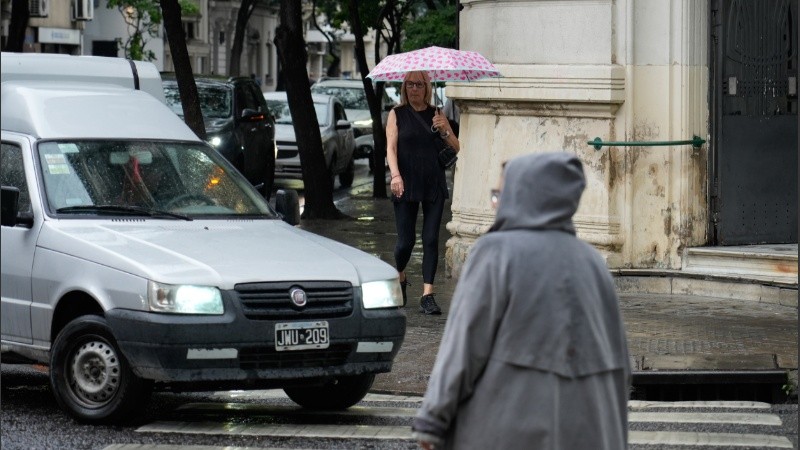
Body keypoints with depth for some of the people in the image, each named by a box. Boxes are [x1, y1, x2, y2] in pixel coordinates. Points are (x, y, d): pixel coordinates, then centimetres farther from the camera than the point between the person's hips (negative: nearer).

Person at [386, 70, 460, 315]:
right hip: (406, 185, -2)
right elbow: (391, 147, -5)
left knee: (431, 240, -5)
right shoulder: (397, 114, 5)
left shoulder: (436, 115, 9)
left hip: (434, 185, 2)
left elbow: (457, 148, 7)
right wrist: (395, 175, -20)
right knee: (406, 240, -2)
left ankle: (427, 295, -4)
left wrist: (445, 131, -13)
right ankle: (400, 277, 29)